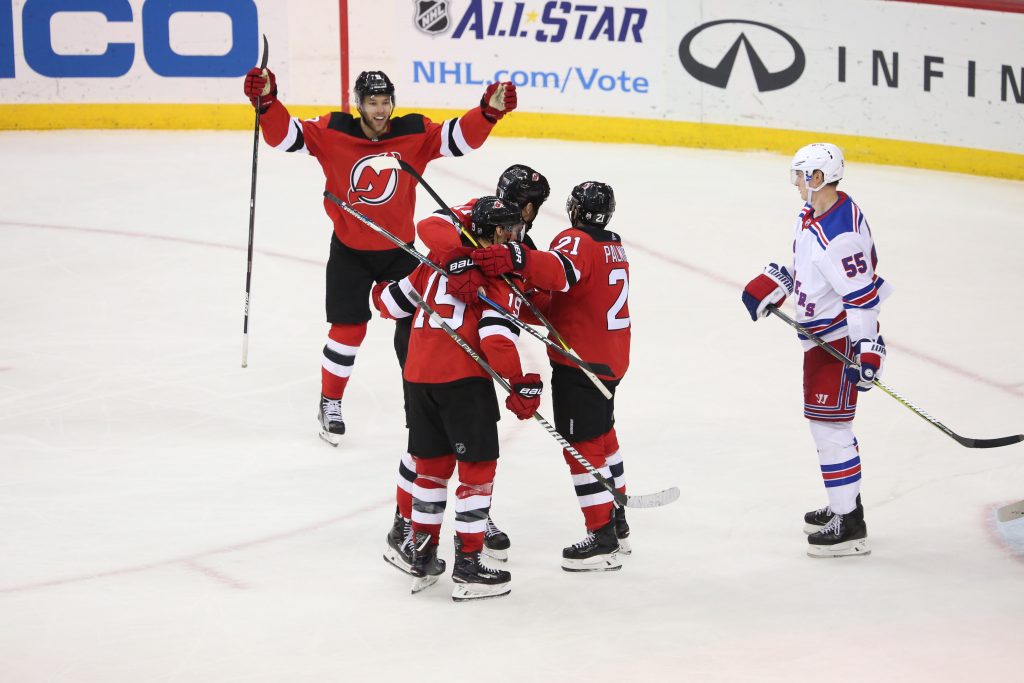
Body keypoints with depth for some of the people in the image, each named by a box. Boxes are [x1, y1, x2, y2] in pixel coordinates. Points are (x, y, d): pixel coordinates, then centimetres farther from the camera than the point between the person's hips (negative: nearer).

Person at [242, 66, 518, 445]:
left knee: (413, 327, 9)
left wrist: (489, 111, -33)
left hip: (400, 248, 2)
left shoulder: (415, 133, -12)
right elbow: (285, 136, -18)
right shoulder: (332, 132, -15)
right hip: (350, 250, -2)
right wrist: (267, 101, -35)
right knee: (348, 327, -1)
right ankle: (330, 403, 18)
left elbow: (460, 138, -17)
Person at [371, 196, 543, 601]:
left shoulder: (438, 260, 14)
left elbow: (391, 303, 21)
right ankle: (467, 569, 2)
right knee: (477, 468, 3)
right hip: (463, 380, -6)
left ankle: (422, 559, 24)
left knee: (432, 464, 18)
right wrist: (520, 386, -10)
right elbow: (496, 336, -16)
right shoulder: (501, 273, -3)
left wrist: (383, 291, 43)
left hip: (419, 376, 6)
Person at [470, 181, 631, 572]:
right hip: (611, 359, 10)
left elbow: (560, 271, -41)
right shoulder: (614, 246, 14)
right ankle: (617, 525, 33)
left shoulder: (577, 241, -16)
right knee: (602, 437, 23)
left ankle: (603, 540, -4)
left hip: (579, 363, -10)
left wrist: (514, 259, -55)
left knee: (582, 447, -5)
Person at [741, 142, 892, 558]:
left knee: (829, 424, -9)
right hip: (820, 335, 11)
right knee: (824, 420, 21)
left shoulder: (841, 234, -27)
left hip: (842, 338, -11)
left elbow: (863, 296, -27)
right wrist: (770, 284, 14)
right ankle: (845, 504, 36)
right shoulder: (811, 213, 5)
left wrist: (868, 351, -29)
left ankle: (849, 526, -5)